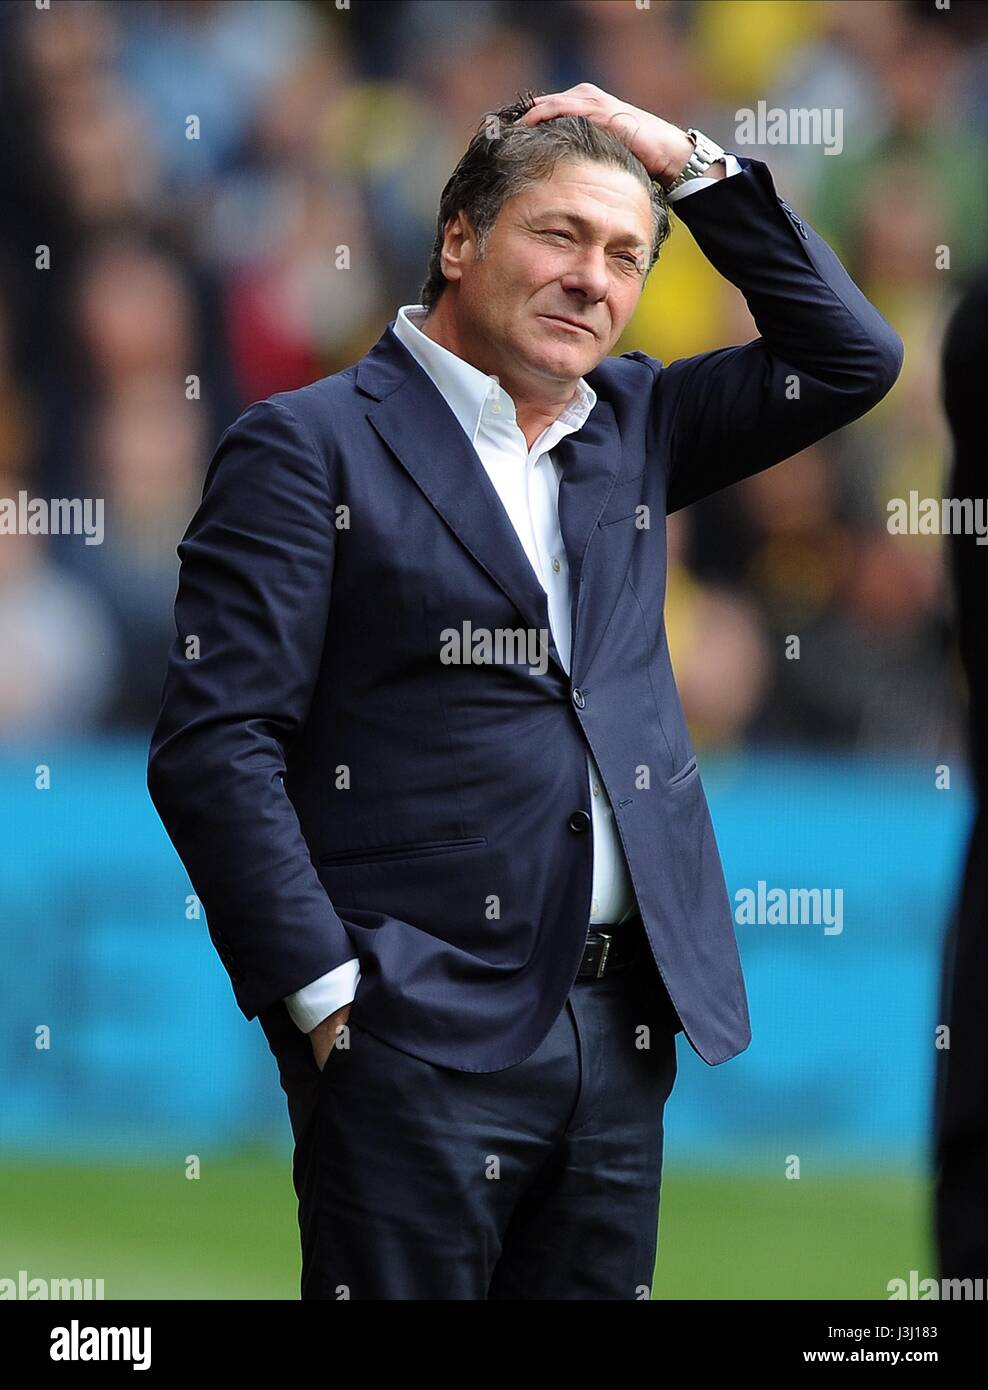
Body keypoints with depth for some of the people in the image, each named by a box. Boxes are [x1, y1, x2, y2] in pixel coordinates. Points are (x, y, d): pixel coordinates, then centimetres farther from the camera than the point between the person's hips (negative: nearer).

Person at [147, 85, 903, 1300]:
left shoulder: (630, 426, 17)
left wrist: (692, 163, 9)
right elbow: (213, 745, -9)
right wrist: (325, 995, -14)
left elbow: (849, 359, 18)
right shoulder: (308, 448, -3)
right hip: (418, 1041, -6)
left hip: (620, 1030, 6)